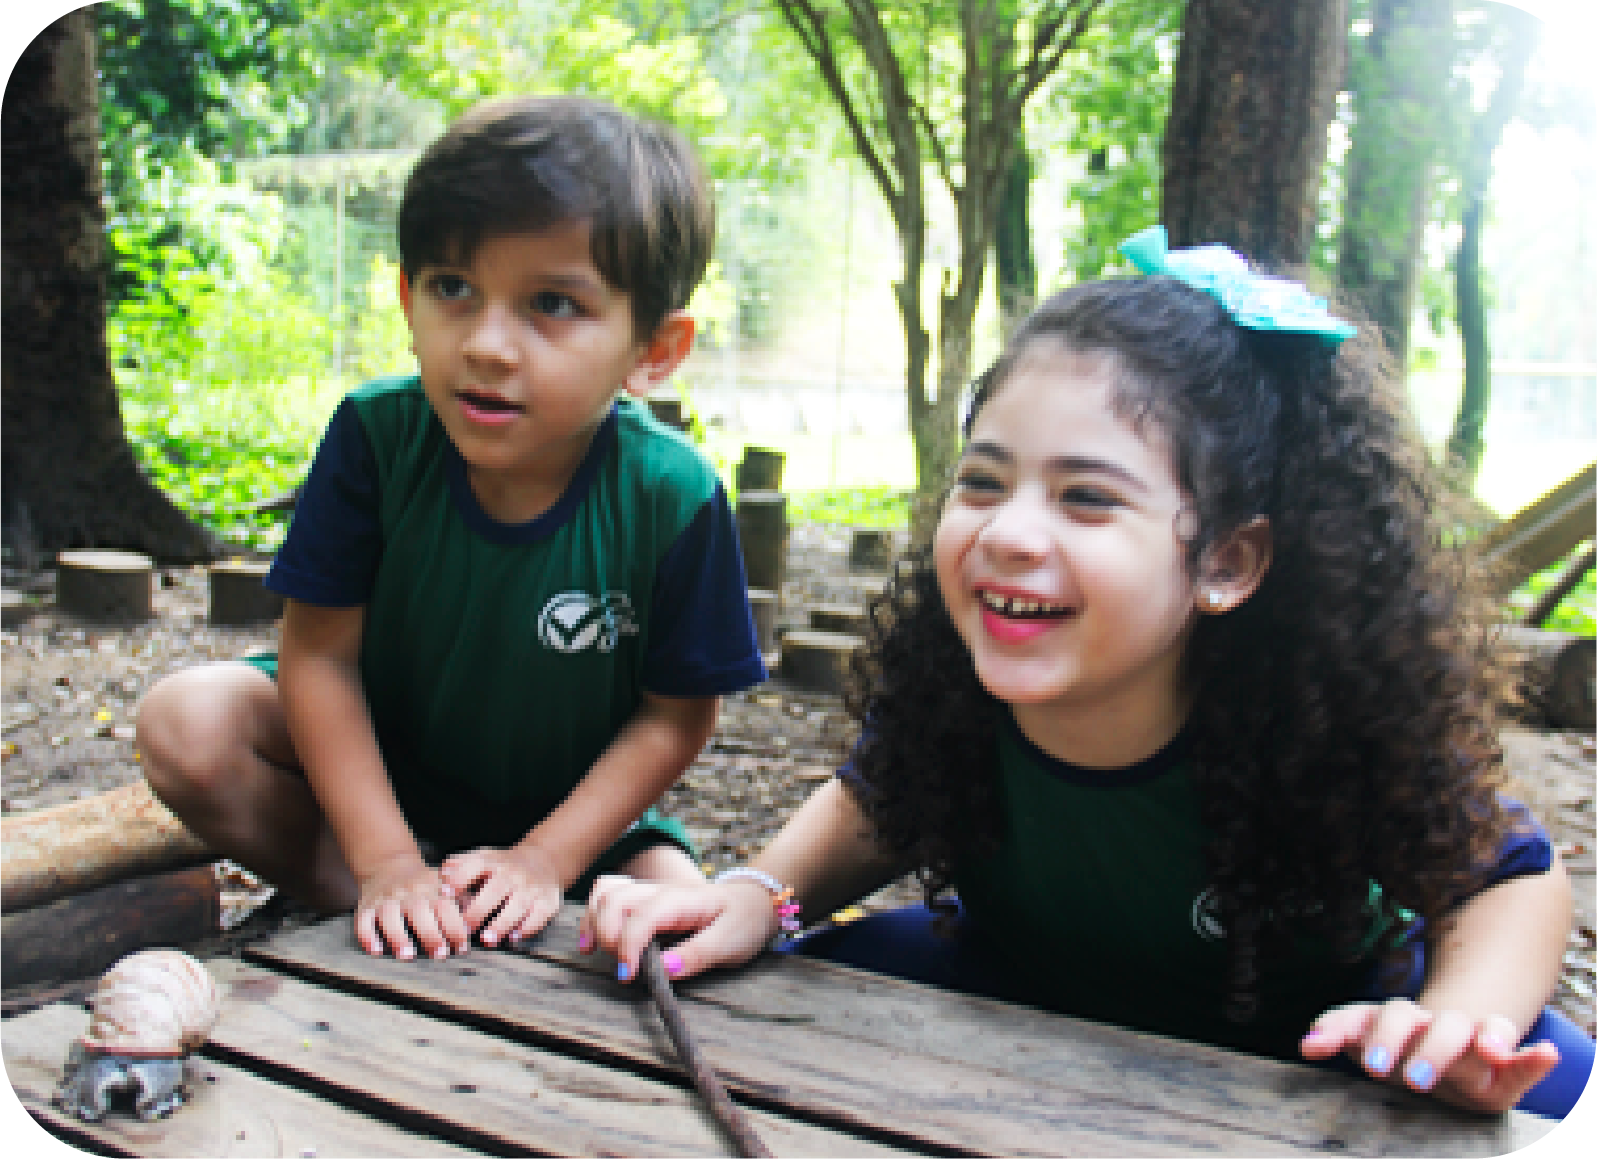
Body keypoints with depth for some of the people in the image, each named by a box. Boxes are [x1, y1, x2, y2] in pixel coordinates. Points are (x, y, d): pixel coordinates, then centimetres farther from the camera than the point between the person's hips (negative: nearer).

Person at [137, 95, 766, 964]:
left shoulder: (671, 495, -25)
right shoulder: (377, 434, -22)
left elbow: (676, 717, -14)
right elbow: (318, 652, -17)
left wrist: (544, 860, -22)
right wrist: (384, 860, -23)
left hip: (571, 802, 0)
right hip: (372, 767, 1)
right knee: (185, 725, -22)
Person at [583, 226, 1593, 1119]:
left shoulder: (1332, 718, -32)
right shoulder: (937, 670, -25)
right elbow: (879, 805, -2)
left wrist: (1460, 1021, -36)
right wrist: (760, 894, -23)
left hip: (1304, 1033, -2)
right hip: (1024, 993, 3)